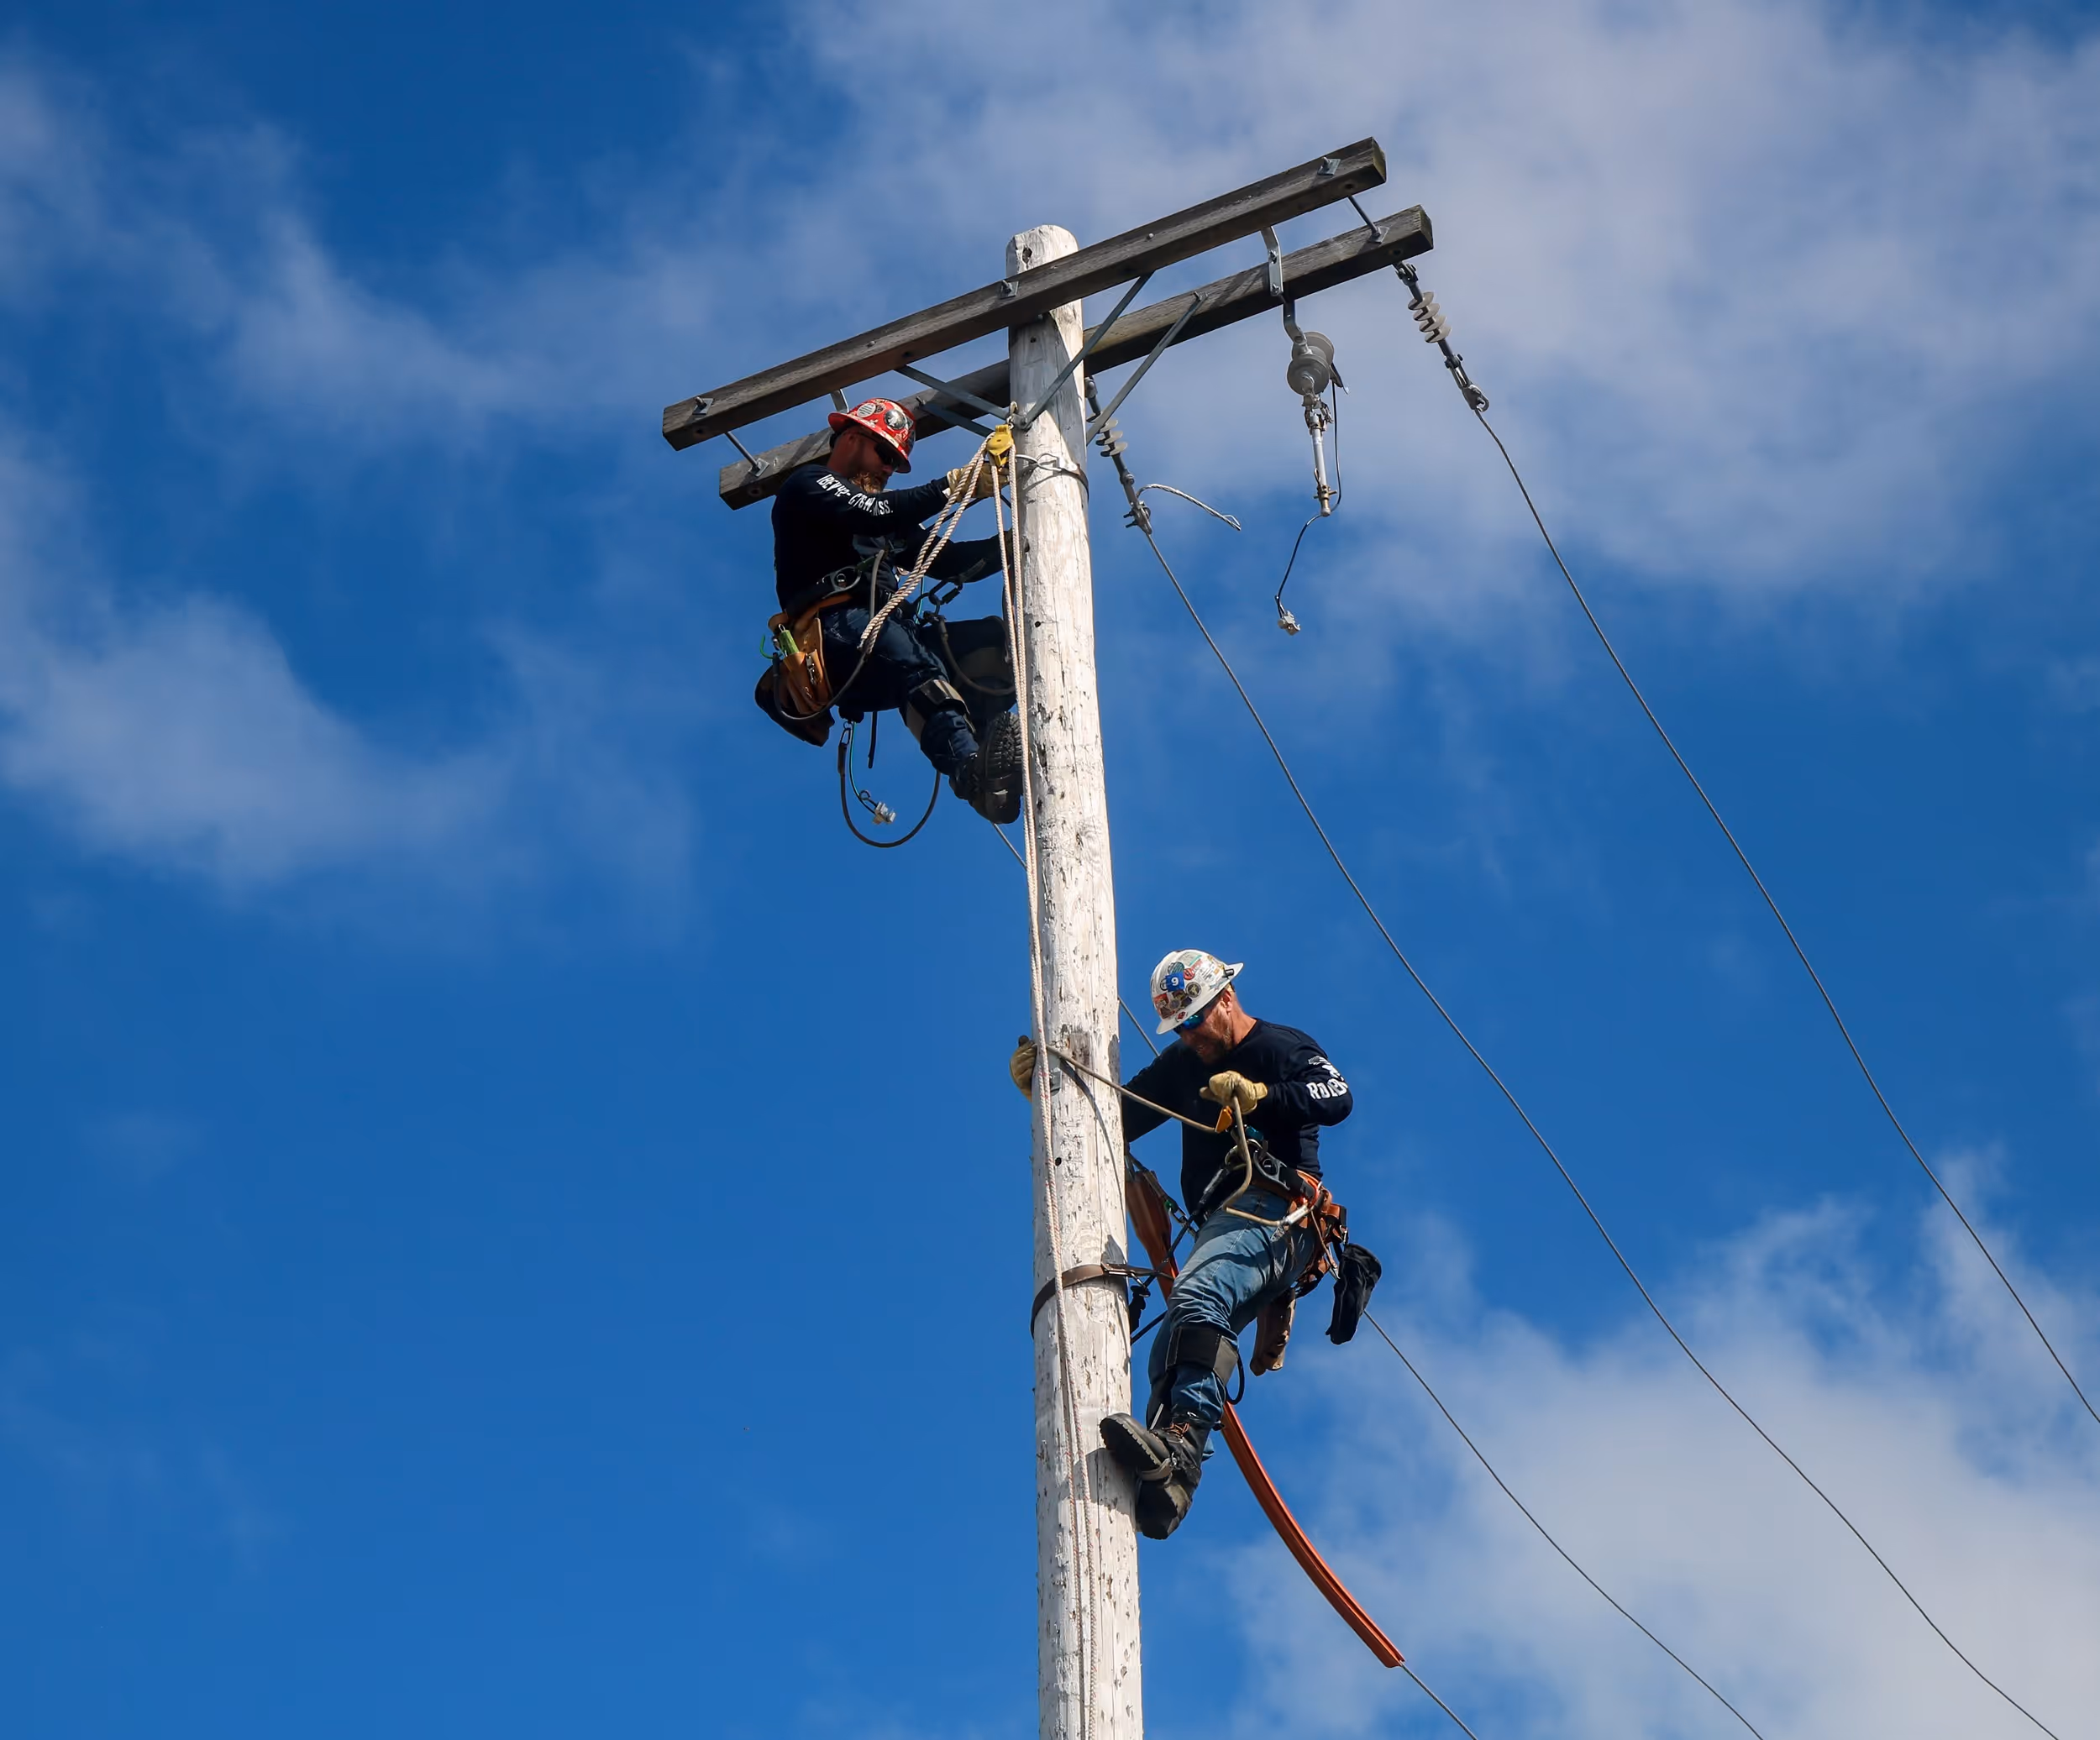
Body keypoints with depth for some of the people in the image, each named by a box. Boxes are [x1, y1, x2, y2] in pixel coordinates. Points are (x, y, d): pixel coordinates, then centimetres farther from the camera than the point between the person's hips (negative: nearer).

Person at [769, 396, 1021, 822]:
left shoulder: (891, 521, 37)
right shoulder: (809, 484, 13)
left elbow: (953, 563, 26)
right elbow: (876, 514, -7)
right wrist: (956, 485, -5)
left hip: (890, 637, 8)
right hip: (836, 636, -8)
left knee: (997, 637, -14)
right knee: (904, 649, -39)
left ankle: (992, 754, -42)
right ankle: (972, 771, -64)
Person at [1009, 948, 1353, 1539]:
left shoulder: (1285, 1047, 7)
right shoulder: (1183, 1065, 28)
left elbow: (1337, 1098, -12)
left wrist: (1258, 1095, -26)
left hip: (1273, 1209, -8)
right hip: (1221, 1222, 8)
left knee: (1198, 1297, -34)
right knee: (1170, 1357, -10)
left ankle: (1180, 1446, -50)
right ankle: (1160, 1484, -25)